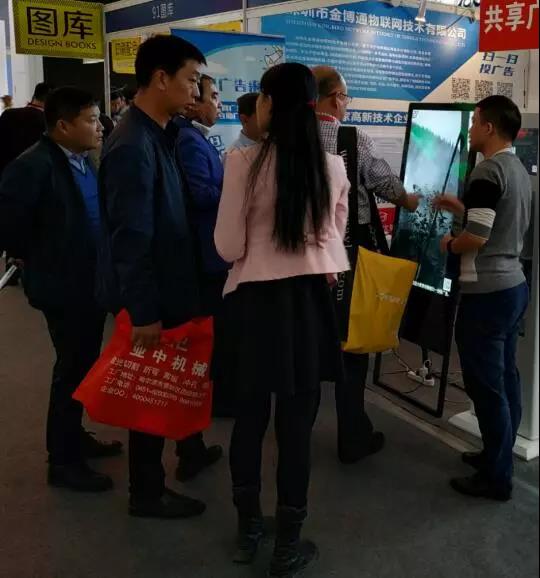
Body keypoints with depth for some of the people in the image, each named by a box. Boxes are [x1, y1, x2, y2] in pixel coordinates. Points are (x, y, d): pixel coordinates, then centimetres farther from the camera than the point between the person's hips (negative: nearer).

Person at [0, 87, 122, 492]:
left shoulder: (83, 162, 9)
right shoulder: (35, 165, -18)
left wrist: (102, 269, 6)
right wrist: (38, 258, -9)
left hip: (90, 283, 8)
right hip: (63, 286, -8)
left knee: (85, 365, 18)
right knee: (73, 369, 2)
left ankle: (74, 436, 37)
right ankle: (63, 460, 18)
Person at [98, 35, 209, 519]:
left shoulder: (156, 136, 8)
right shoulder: (133, 146, -23)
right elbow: (131, 239, -25)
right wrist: (144, 313, -21)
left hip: (161, 288, 9)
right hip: (147, 296, -9)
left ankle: (151, 477, 40)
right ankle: (147, 494, 25)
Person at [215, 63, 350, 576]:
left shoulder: (244, 162, -11)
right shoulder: (333, 167, -1)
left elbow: (228, 247, -8)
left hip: (255, 300, -1)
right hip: (309, 300, 2)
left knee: (249, 415, 15)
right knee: (297, 423, 9)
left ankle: (247, 529, 32)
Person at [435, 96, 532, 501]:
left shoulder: (487, 172, -17)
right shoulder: (519, 171, 13)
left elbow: (476, 239, -22)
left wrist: (449, 245, -3)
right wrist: (462, 209, 19)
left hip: (487, 293, -10)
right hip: (514, 285, 10)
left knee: (486, 385, -1)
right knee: (505, 379, 16)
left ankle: (497, 478, 9)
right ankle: (500, 456, 29)